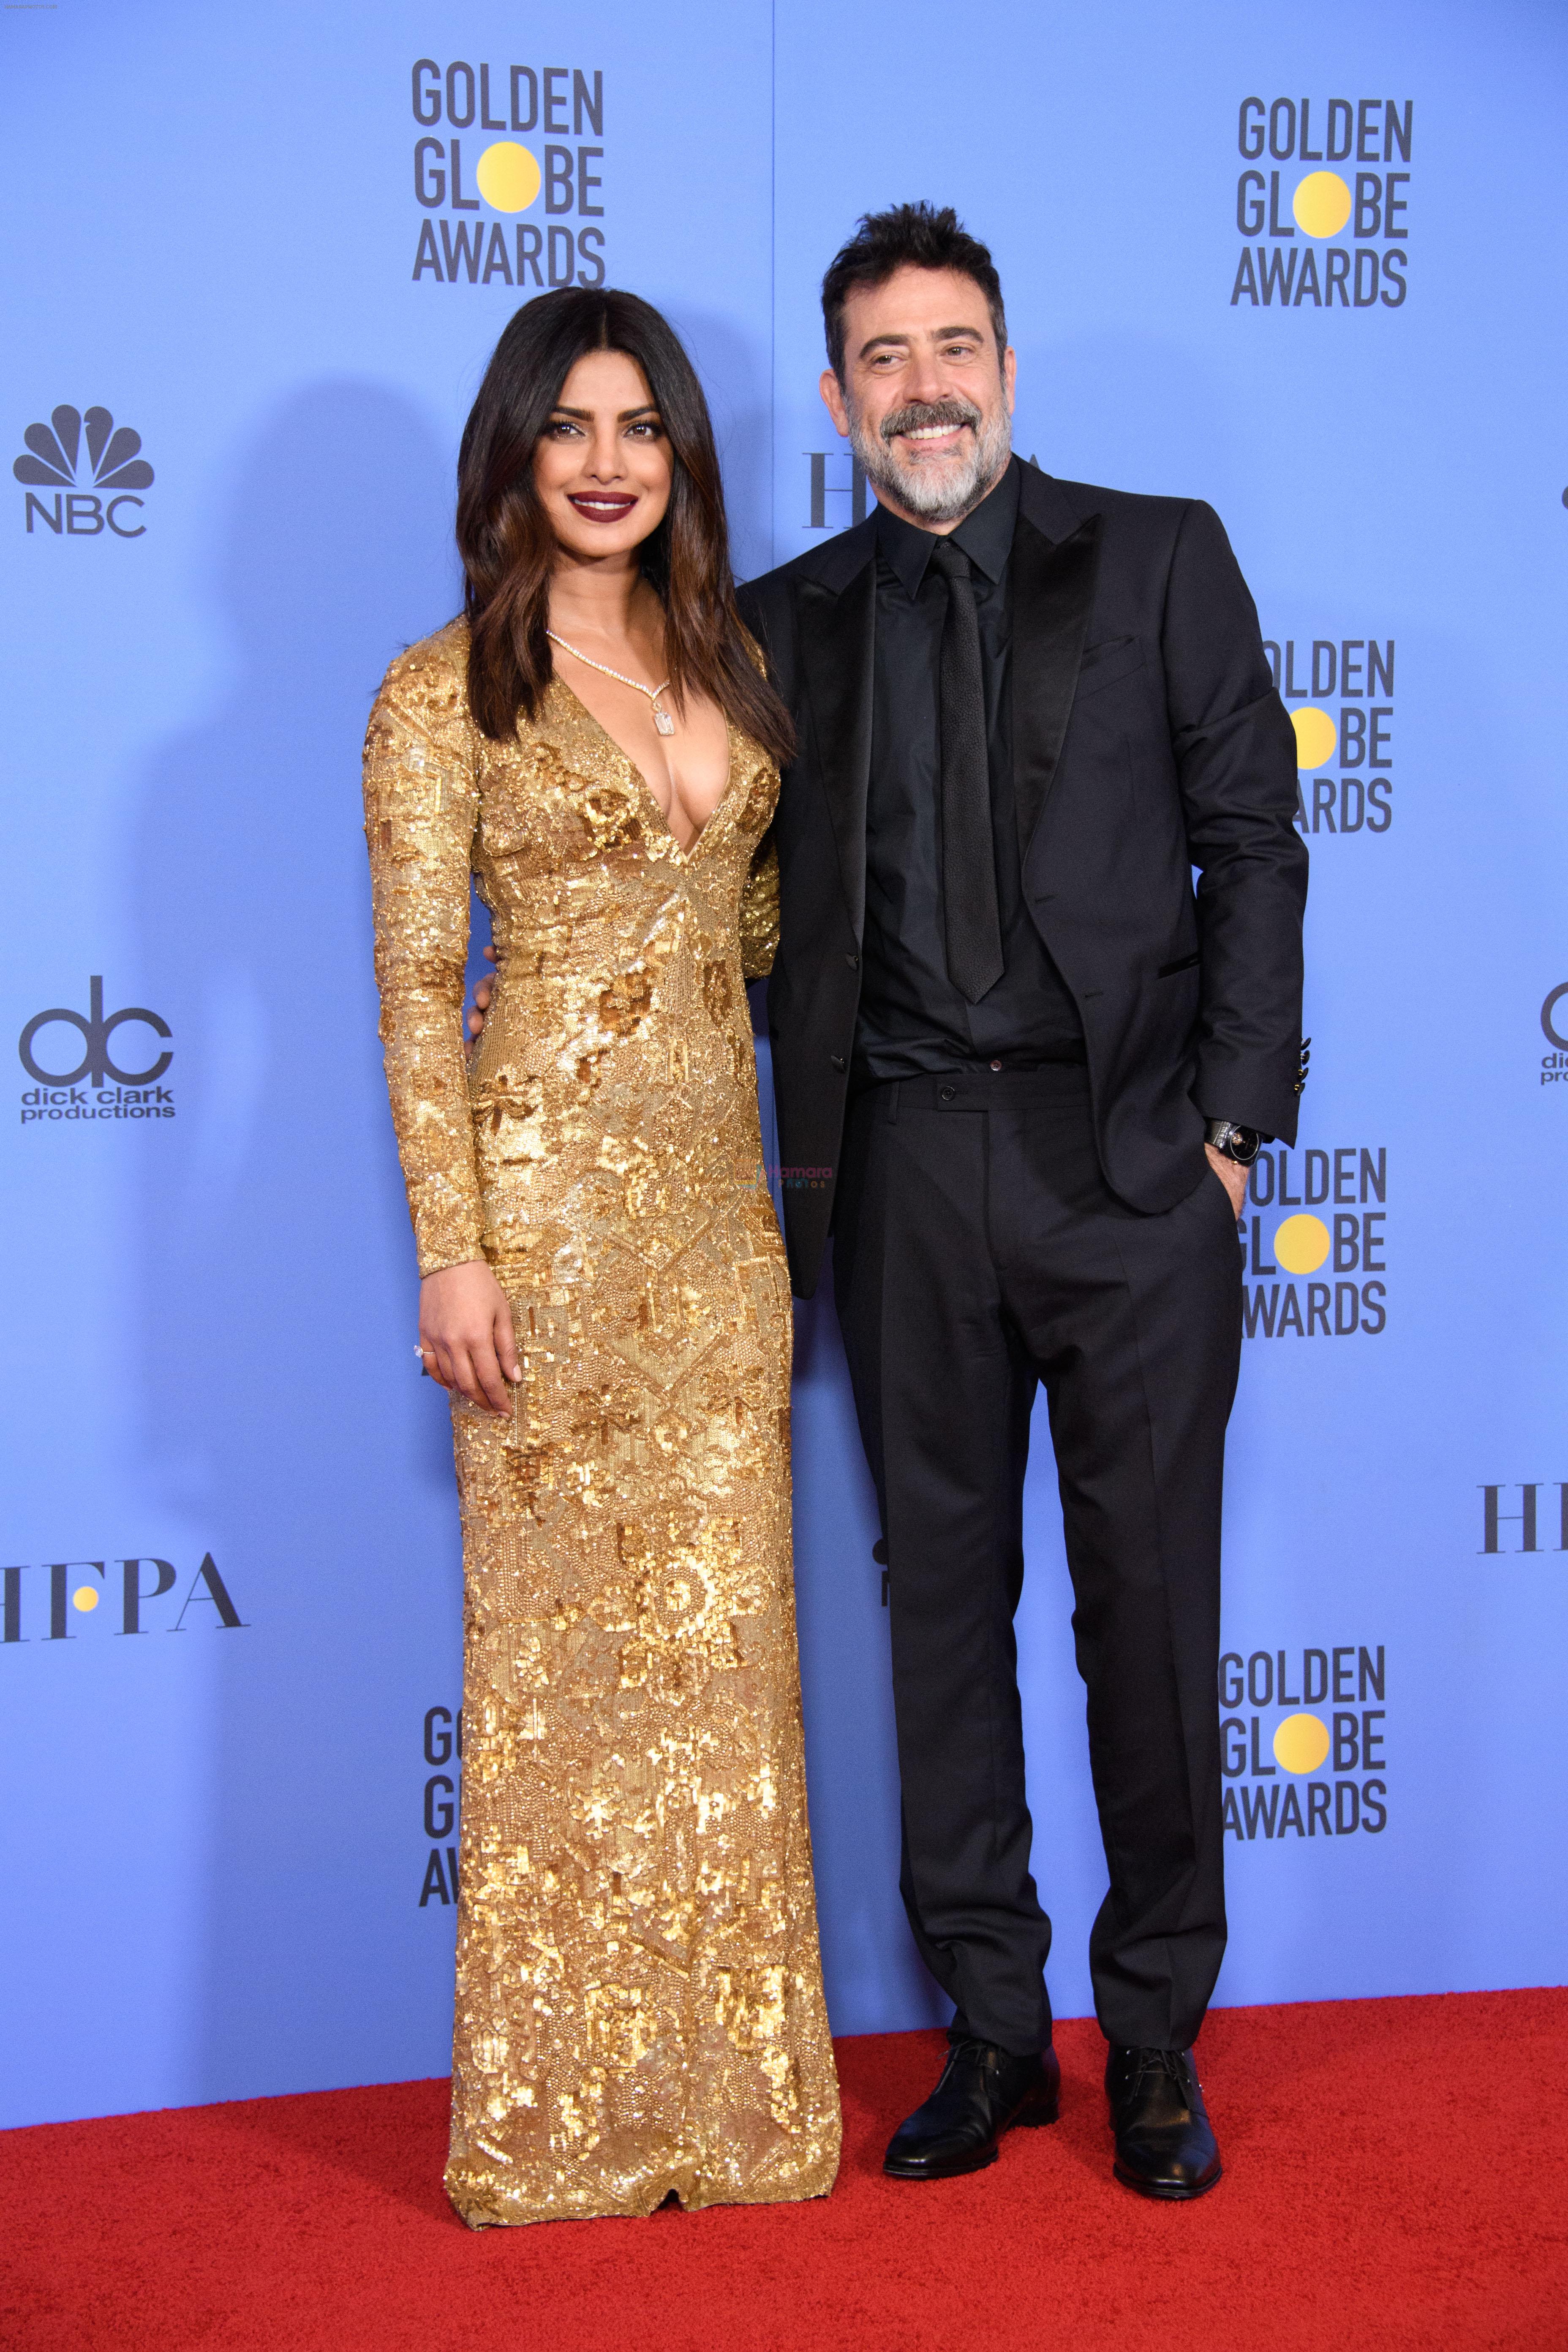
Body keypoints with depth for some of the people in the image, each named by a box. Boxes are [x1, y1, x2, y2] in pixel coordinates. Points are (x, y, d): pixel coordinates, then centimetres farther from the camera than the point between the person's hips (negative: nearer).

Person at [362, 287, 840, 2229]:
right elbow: (414, 985, -8)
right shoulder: (446, 690, -3)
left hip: (719, 1195, 6)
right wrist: (451, 1250, -14)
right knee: (563, 1632, 1)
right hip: (552, 1191, -5)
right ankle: (564, 2117, 15)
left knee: (722, 1629, 9)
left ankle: (729, 2088, 22)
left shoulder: (725, 662, 13)